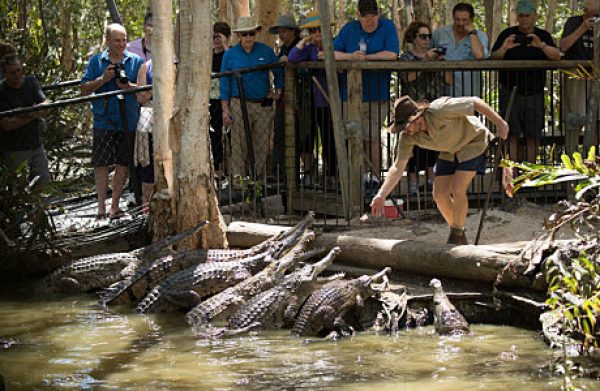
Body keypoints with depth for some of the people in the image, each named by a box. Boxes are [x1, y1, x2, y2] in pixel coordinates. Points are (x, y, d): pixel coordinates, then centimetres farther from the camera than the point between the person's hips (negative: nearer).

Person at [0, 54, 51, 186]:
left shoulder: (31, 82, 4)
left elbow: (45, 109, -4)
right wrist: (33, 115, -15)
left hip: (36, 144, 5)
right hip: (16, 149, -5)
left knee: (44, 183, 5)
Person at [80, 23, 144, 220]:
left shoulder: (136, 61, 5)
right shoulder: (96, 61, 6)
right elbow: (84, 89, 4)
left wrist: (130, 87, -15)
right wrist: (102, 80, -12)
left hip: (128, 121, 1)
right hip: (103, 120, -1)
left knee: (123, 164, 5)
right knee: (100, 164, -4)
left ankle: (115, 206, 14)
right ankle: (101, 207, 2)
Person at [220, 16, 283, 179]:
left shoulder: (266, 51, 6)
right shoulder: (230, 55, 3)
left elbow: (279, 73, 18)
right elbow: (224, 83, 4)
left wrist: (278, 92, 7)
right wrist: (225, 110, -2)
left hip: (264, 106, 2)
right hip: (240, 105, -1)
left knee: (262, 147, 2)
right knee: (240, 147, -4)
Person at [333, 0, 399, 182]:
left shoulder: (387, 27, 2)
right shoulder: (349, 29, 9)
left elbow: (392, 54, -11)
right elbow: (333, 53, 4)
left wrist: (366, 57, -8)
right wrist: (350, 56, -14)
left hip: (376, 95, -3)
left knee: (372, 138, -6)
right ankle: (362, 176, 13)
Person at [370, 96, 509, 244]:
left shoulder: (440, 110, -38)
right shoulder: (408, 137, -20)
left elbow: (476, 101, -29)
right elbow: (398, 167, -17)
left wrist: (500, 123, -21)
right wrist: (381, 195, -28)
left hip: (472, 141, -6)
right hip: (450, 152, 6)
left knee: (457, 190, -18)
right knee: (439, 194, -2)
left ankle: (457, 237, -1)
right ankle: (459, 236, 18)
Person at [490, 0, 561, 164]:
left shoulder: (543, 36, 8)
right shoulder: (507, 34, 6)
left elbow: (557, 56, -8)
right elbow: (493, 59, -2)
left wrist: (542, 46, -27)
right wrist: (503, 49, -22)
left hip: (534, 93, 1)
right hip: (510, 93, -1)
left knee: (533, 137, 1)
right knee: (512, 136, -6)